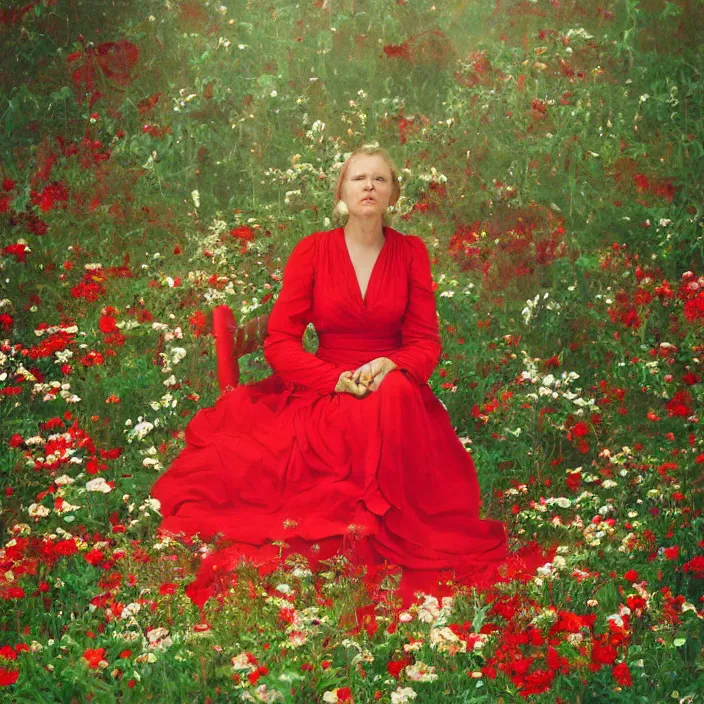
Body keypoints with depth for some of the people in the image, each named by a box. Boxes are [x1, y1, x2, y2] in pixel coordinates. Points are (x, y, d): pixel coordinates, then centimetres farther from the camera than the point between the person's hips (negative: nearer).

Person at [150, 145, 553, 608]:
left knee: (397, 398, -35)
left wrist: (387, 367, -19)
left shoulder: (411, 253, 6)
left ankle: (379, 527, -20)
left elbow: (426, 342, 4)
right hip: (323, 392, 0)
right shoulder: (312, 251, 2)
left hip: (393, 388, 0)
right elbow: (280, 343, -3)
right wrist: (338, 379, -19)